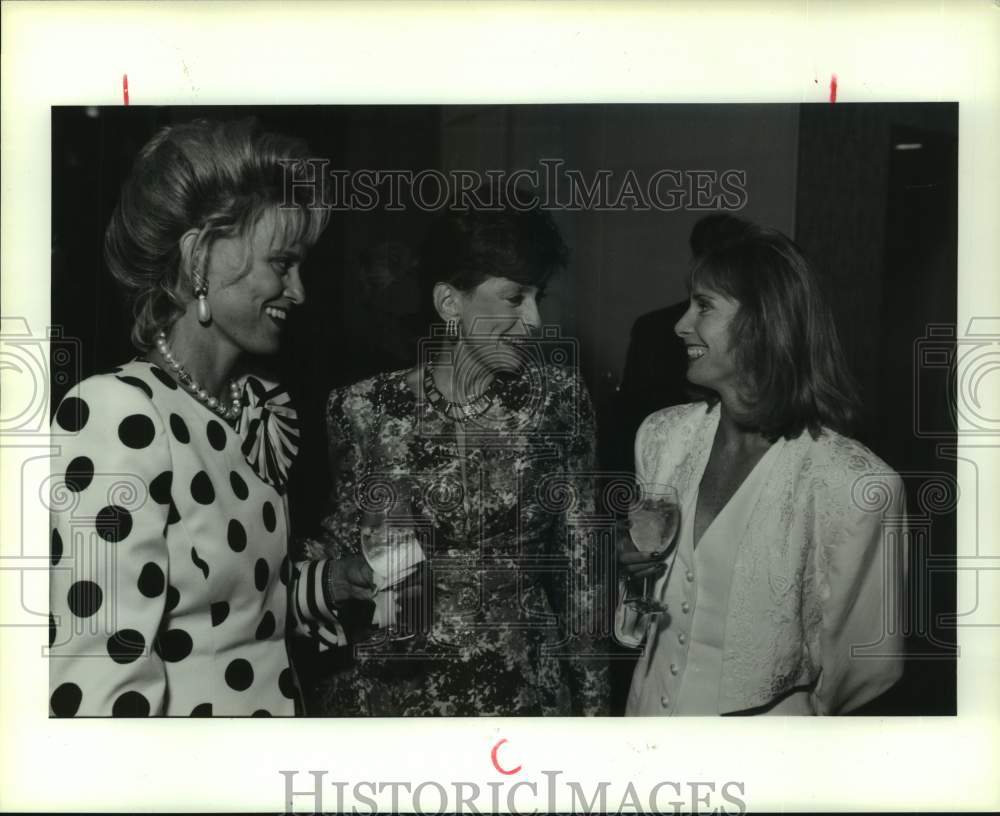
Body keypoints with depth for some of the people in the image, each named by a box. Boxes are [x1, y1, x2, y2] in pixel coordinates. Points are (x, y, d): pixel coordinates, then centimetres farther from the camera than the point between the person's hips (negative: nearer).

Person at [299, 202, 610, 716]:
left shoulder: (556, 399, -5)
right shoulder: (365, 410, -8)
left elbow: (579, 558, 0)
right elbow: (335, 549, 4)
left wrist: (593, 692, 2)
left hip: (522, 686, 1)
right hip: (386, 689, -1)